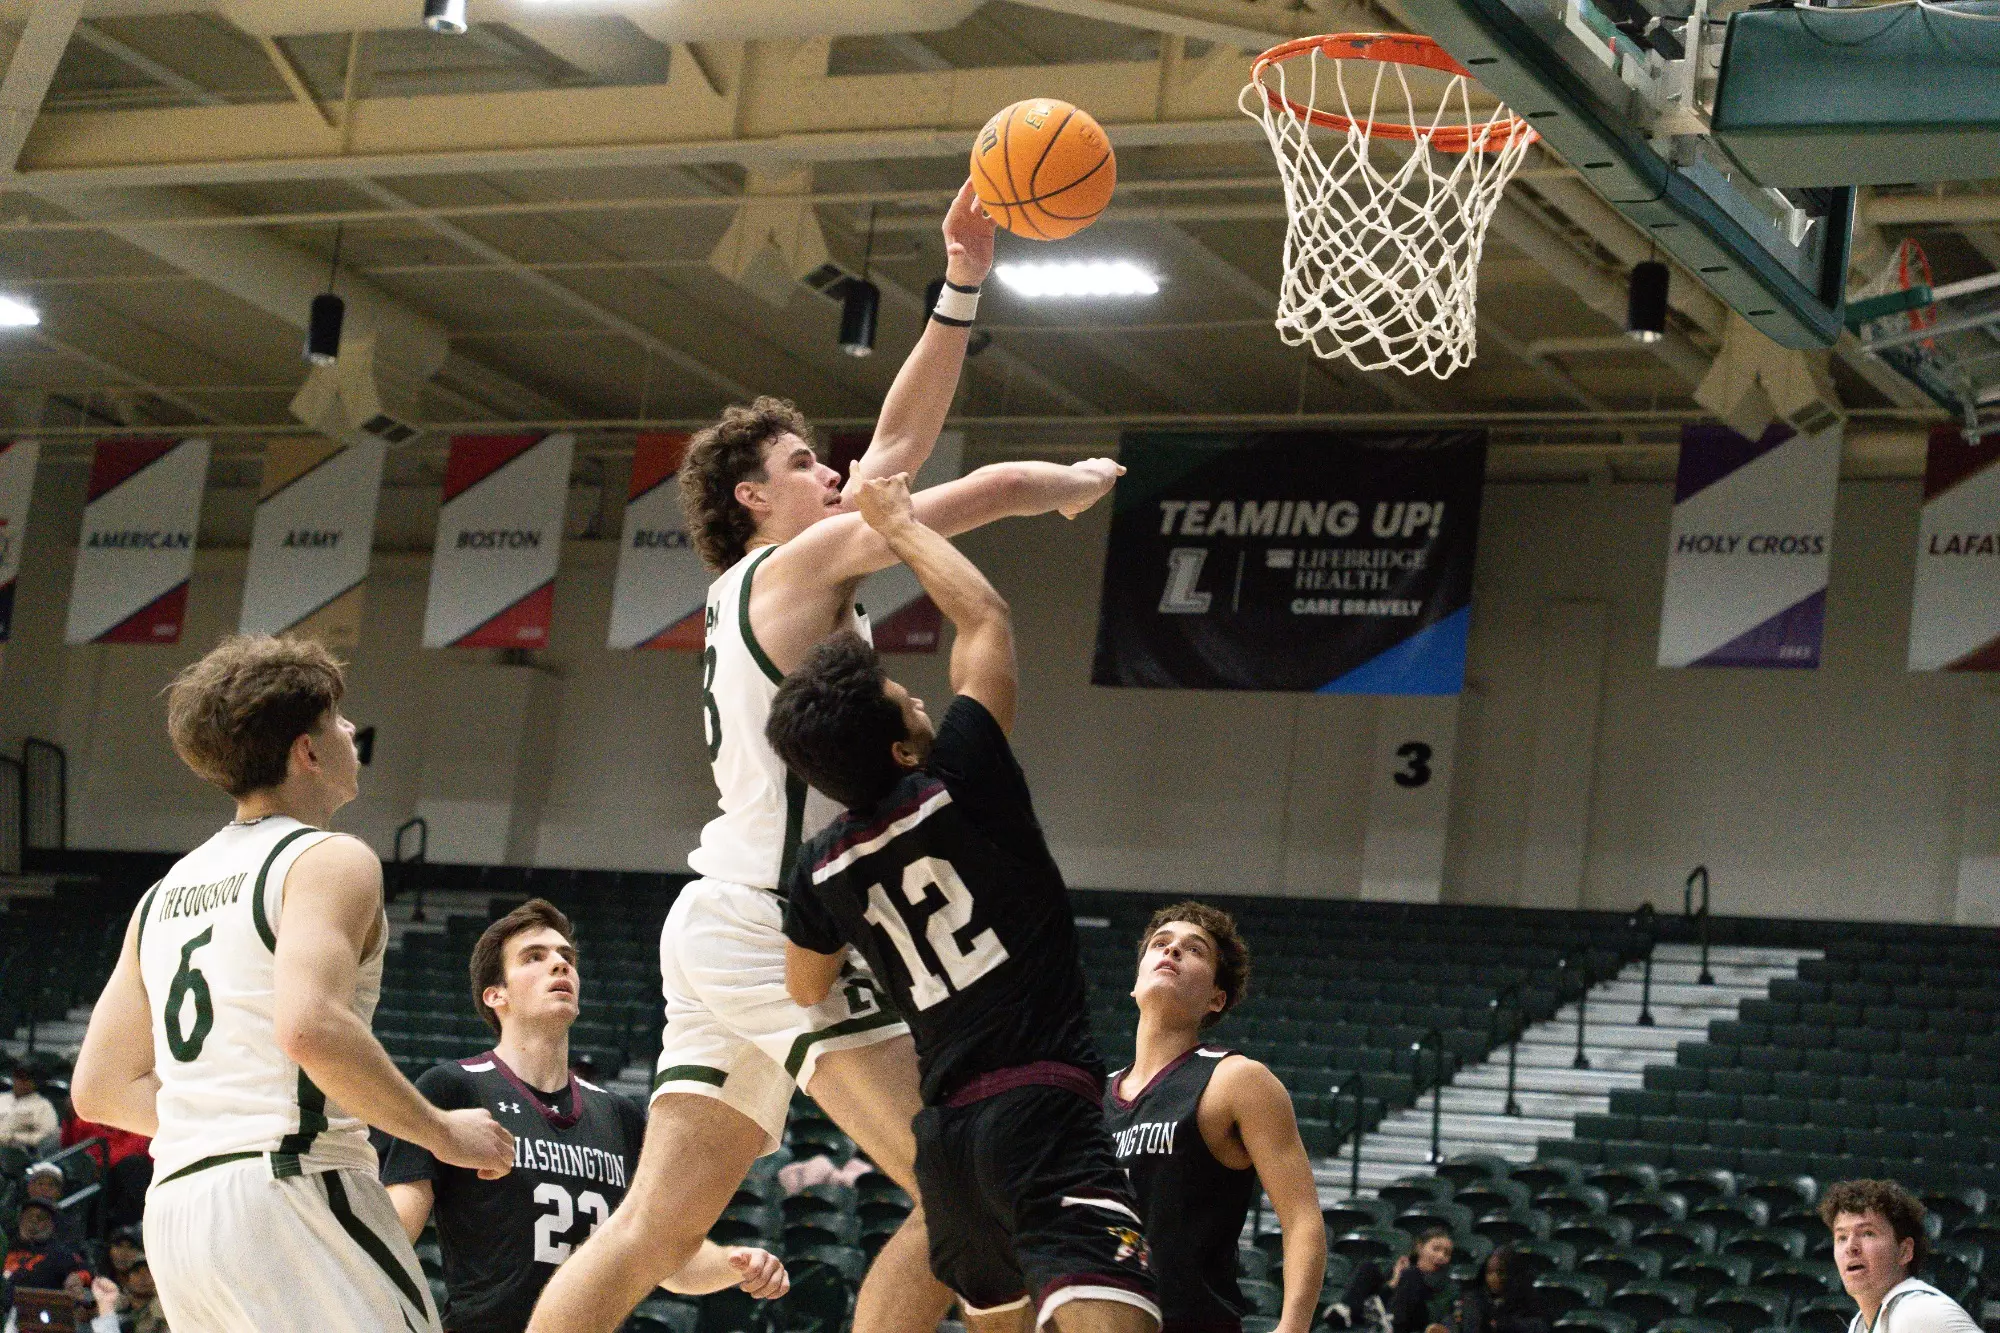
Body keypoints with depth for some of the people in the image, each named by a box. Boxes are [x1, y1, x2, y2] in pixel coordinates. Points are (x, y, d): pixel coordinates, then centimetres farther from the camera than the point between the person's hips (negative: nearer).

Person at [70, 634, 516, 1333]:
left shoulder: (165, 893, 20)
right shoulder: (328, 860, -4)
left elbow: (99, 1089, 19)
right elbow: (311, 1029, -22)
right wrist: (442, 1132, -11)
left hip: (173, 1200, 8)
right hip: (289, 1191, -8)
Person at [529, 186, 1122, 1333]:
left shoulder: (781, 579, 21)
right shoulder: (798, 563, -5)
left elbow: (903, 441, 23)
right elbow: (992, 492, -10)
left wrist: (963, 286, 19)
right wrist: (1075, 482, 11)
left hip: (723, 931, 10)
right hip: (773, 924, -10)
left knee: (653, 1230, 7)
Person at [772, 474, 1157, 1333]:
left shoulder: (822, 873, 8)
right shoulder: (960, 785, -7)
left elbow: (807, 991, 28)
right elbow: (985, 618, 5)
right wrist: (898, 523, 17)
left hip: (946, 1130, 7)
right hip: (1042, 1107, -7)